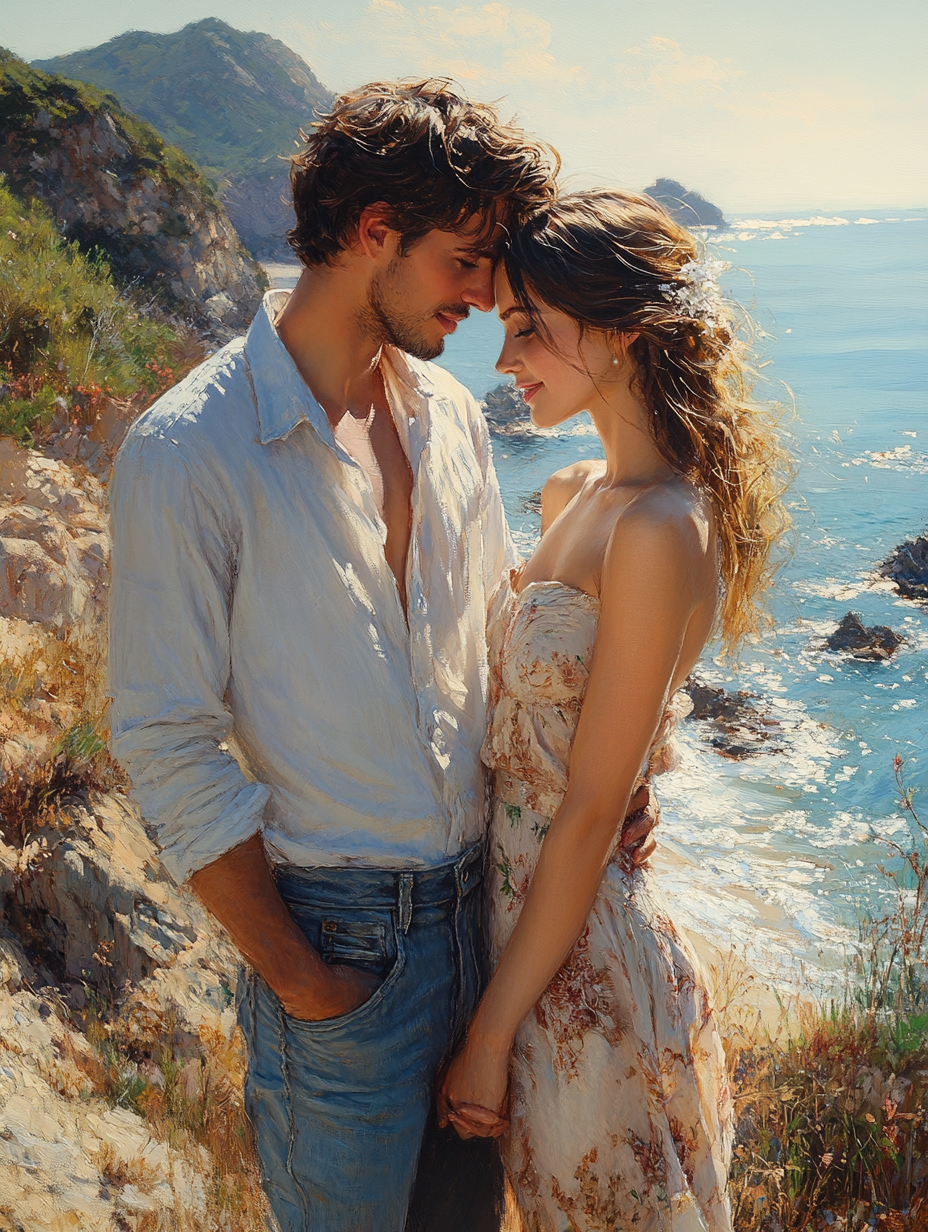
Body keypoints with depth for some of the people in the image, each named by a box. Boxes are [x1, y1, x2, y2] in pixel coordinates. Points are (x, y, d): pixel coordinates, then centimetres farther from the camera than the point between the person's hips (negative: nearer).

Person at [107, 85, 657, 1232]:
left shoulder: (450, 413, 4)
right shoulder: (186, 451, -17)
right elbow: (169, 746, -15)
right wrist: (292, 974, -12)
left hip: (485, 901, 6)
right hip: (339, 932, -6)